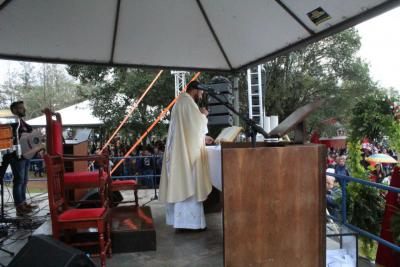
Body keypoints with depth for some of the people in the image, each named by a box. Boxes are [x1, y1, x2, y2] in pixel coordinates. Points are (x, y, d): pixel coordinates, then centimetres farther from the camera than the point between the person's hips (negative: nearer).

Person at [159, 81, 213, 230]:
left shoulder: (181, 103, 22)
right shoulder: (187, 102, -11)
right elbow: (197, 124, -18)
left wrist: (203, 138, 22)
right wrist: (203, 115, 1)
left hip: (180, 152, 10)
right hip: (187, 152, -10)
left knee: (182, 185, 11)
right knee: (190, 185, -4)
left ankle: (181, 219, 18)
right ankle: (191, 221, 3)